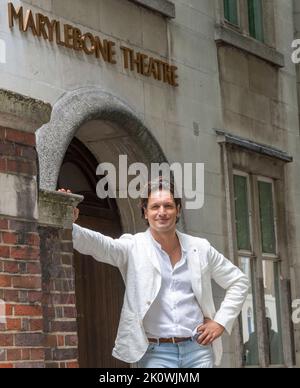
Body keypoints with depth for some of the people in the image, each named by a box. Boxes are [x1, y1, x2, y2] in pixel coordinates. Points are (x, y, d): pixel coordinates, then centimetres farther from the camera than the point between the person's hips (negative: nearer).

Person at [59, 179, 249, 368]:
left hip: (198, 350, 3)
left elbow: (239, 282, 18)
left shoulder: (200, 248, 8)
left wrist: (221, 321, 7)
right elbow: (99, 244, -20)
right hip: (155, 354, -3)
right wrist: (69, 226, -40)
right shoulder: (133, 247, 0)